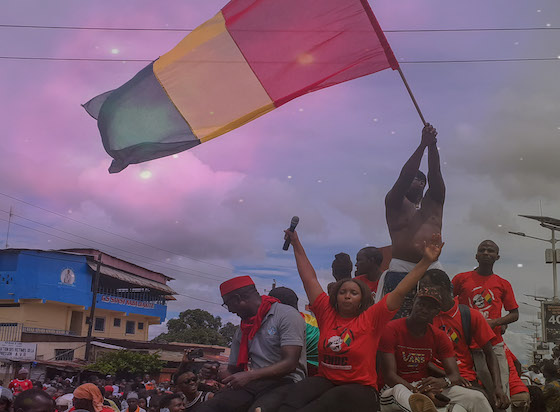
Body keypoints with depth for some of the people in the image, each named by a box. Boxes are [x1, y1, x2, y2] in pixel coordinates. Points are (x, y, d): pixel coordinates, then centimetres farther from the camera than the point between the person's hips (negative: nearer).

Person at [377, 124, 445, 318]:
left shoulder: (433, 203, 20)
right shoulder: (394, 202, 11)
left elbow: (435, 174, 7)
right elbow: (405, 175, -3)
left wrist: (433, 145, -4)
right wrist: (423, 144, -7)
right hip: (400, 271, -3)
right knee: (395, 323, -13)